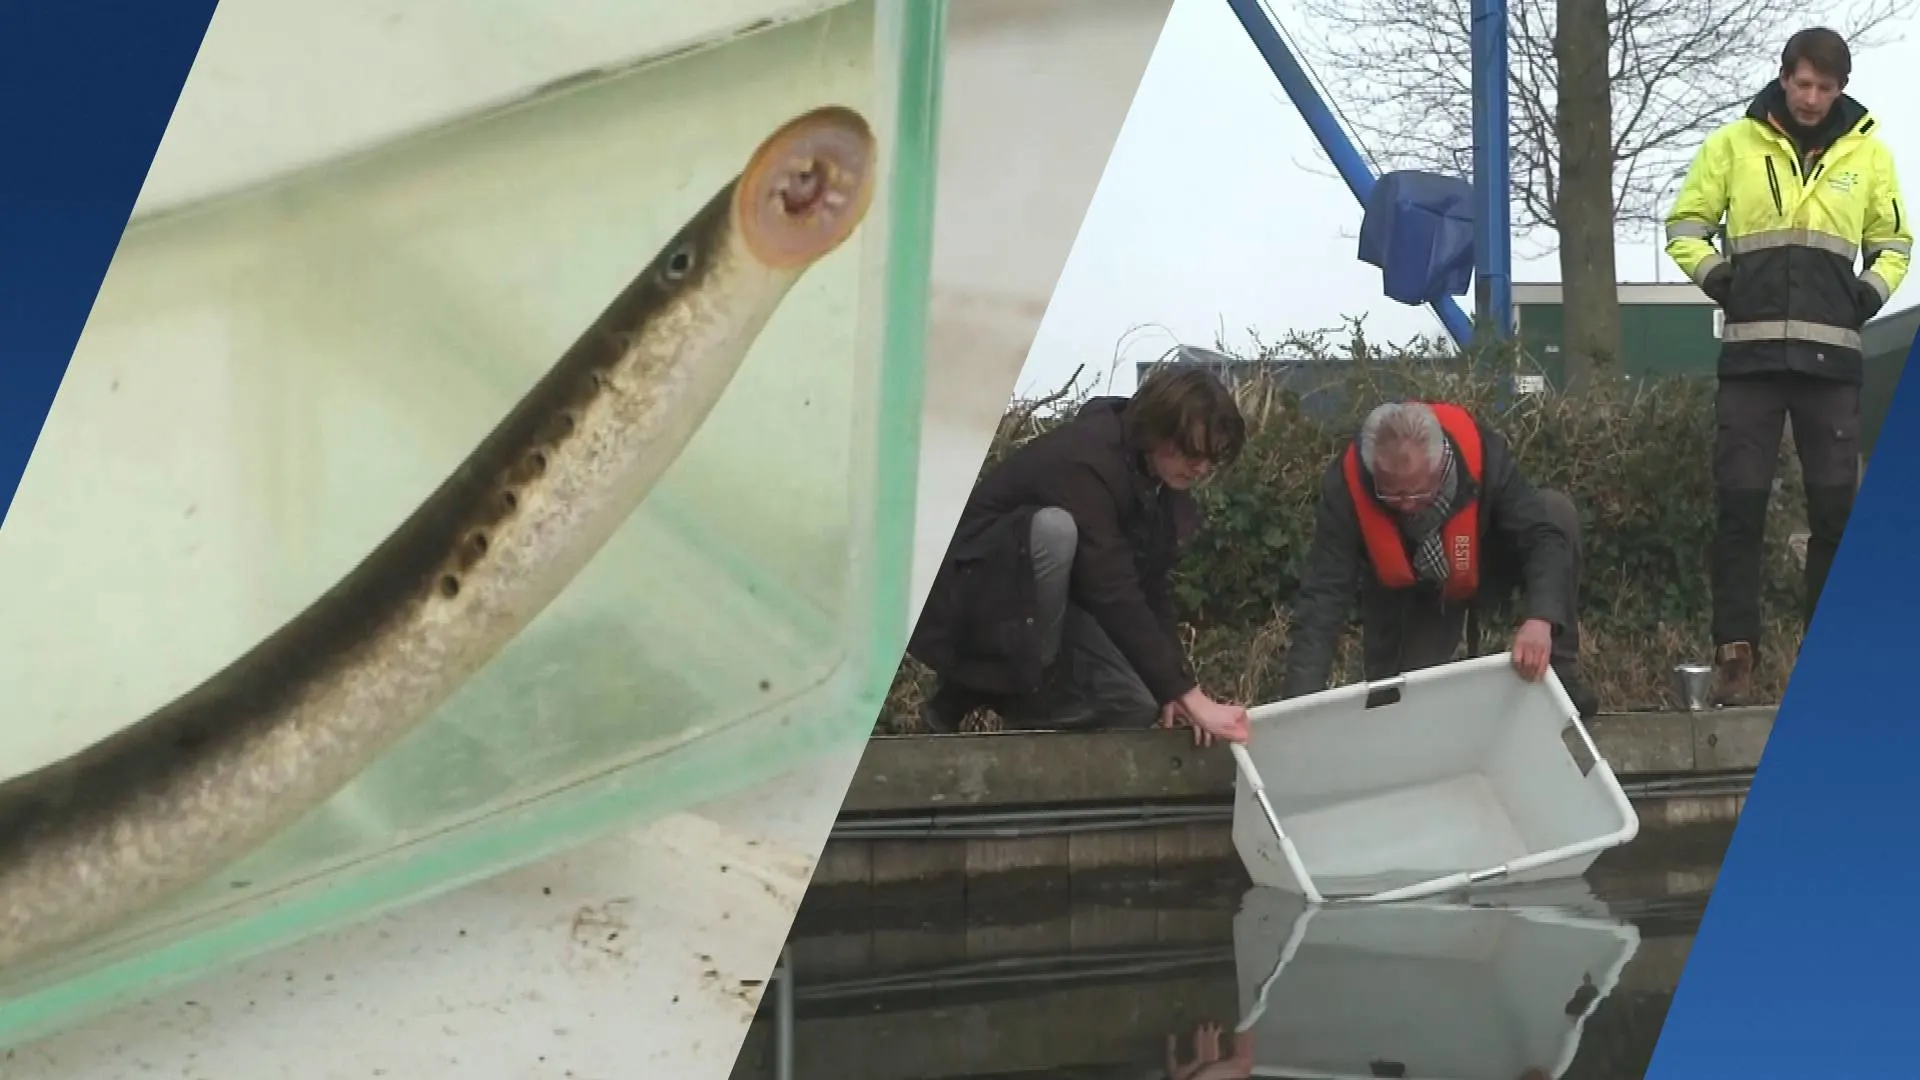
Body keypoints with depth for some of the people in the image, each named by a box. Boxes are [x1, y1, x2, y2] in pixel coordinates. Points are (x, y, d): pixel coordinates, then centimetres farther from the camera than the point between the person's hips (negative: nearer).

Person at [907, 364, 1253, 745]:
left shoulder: (1155, 473, -4)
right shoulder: (1086, 464, -31)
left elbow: (1151, 581, -3)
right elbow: (1114, 595, -35)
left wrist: (1171, 687, -13)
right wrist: (1191, 695, -36)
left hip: (1039, 606, 9)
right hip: (968, 583, -9)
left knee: (1135, 707, -3)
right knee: (1055, 527, -37)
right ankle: (1027, 684, -19)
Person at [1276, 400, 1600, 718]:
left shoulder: (1482, 453, -37)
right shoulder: (1345, 486, -37)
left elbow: (1544, 534, -37)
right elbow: (1323, 595, -39)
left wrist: (1541, 618, -56)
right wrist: (1299, 701, -48)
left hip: (1486, 568, 0)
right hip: (1407, 598, 0)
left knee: (1556, 511, -26)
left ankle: (1557, 674, -15)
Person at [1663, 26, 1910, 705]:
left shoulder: (1867, 153, 11)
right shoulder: (1734, 144, 6)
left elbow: (1894, 241, 21)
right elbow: (1684, 226, 13)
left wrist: (1874, 288, 3)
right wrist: (1712, 272, -4)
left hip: (1831, 354, 1)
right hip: (1751, 350, -1)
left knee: (1837, 505, 2)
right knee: (1738, 503, -3)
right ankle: (1734, 649, 1)